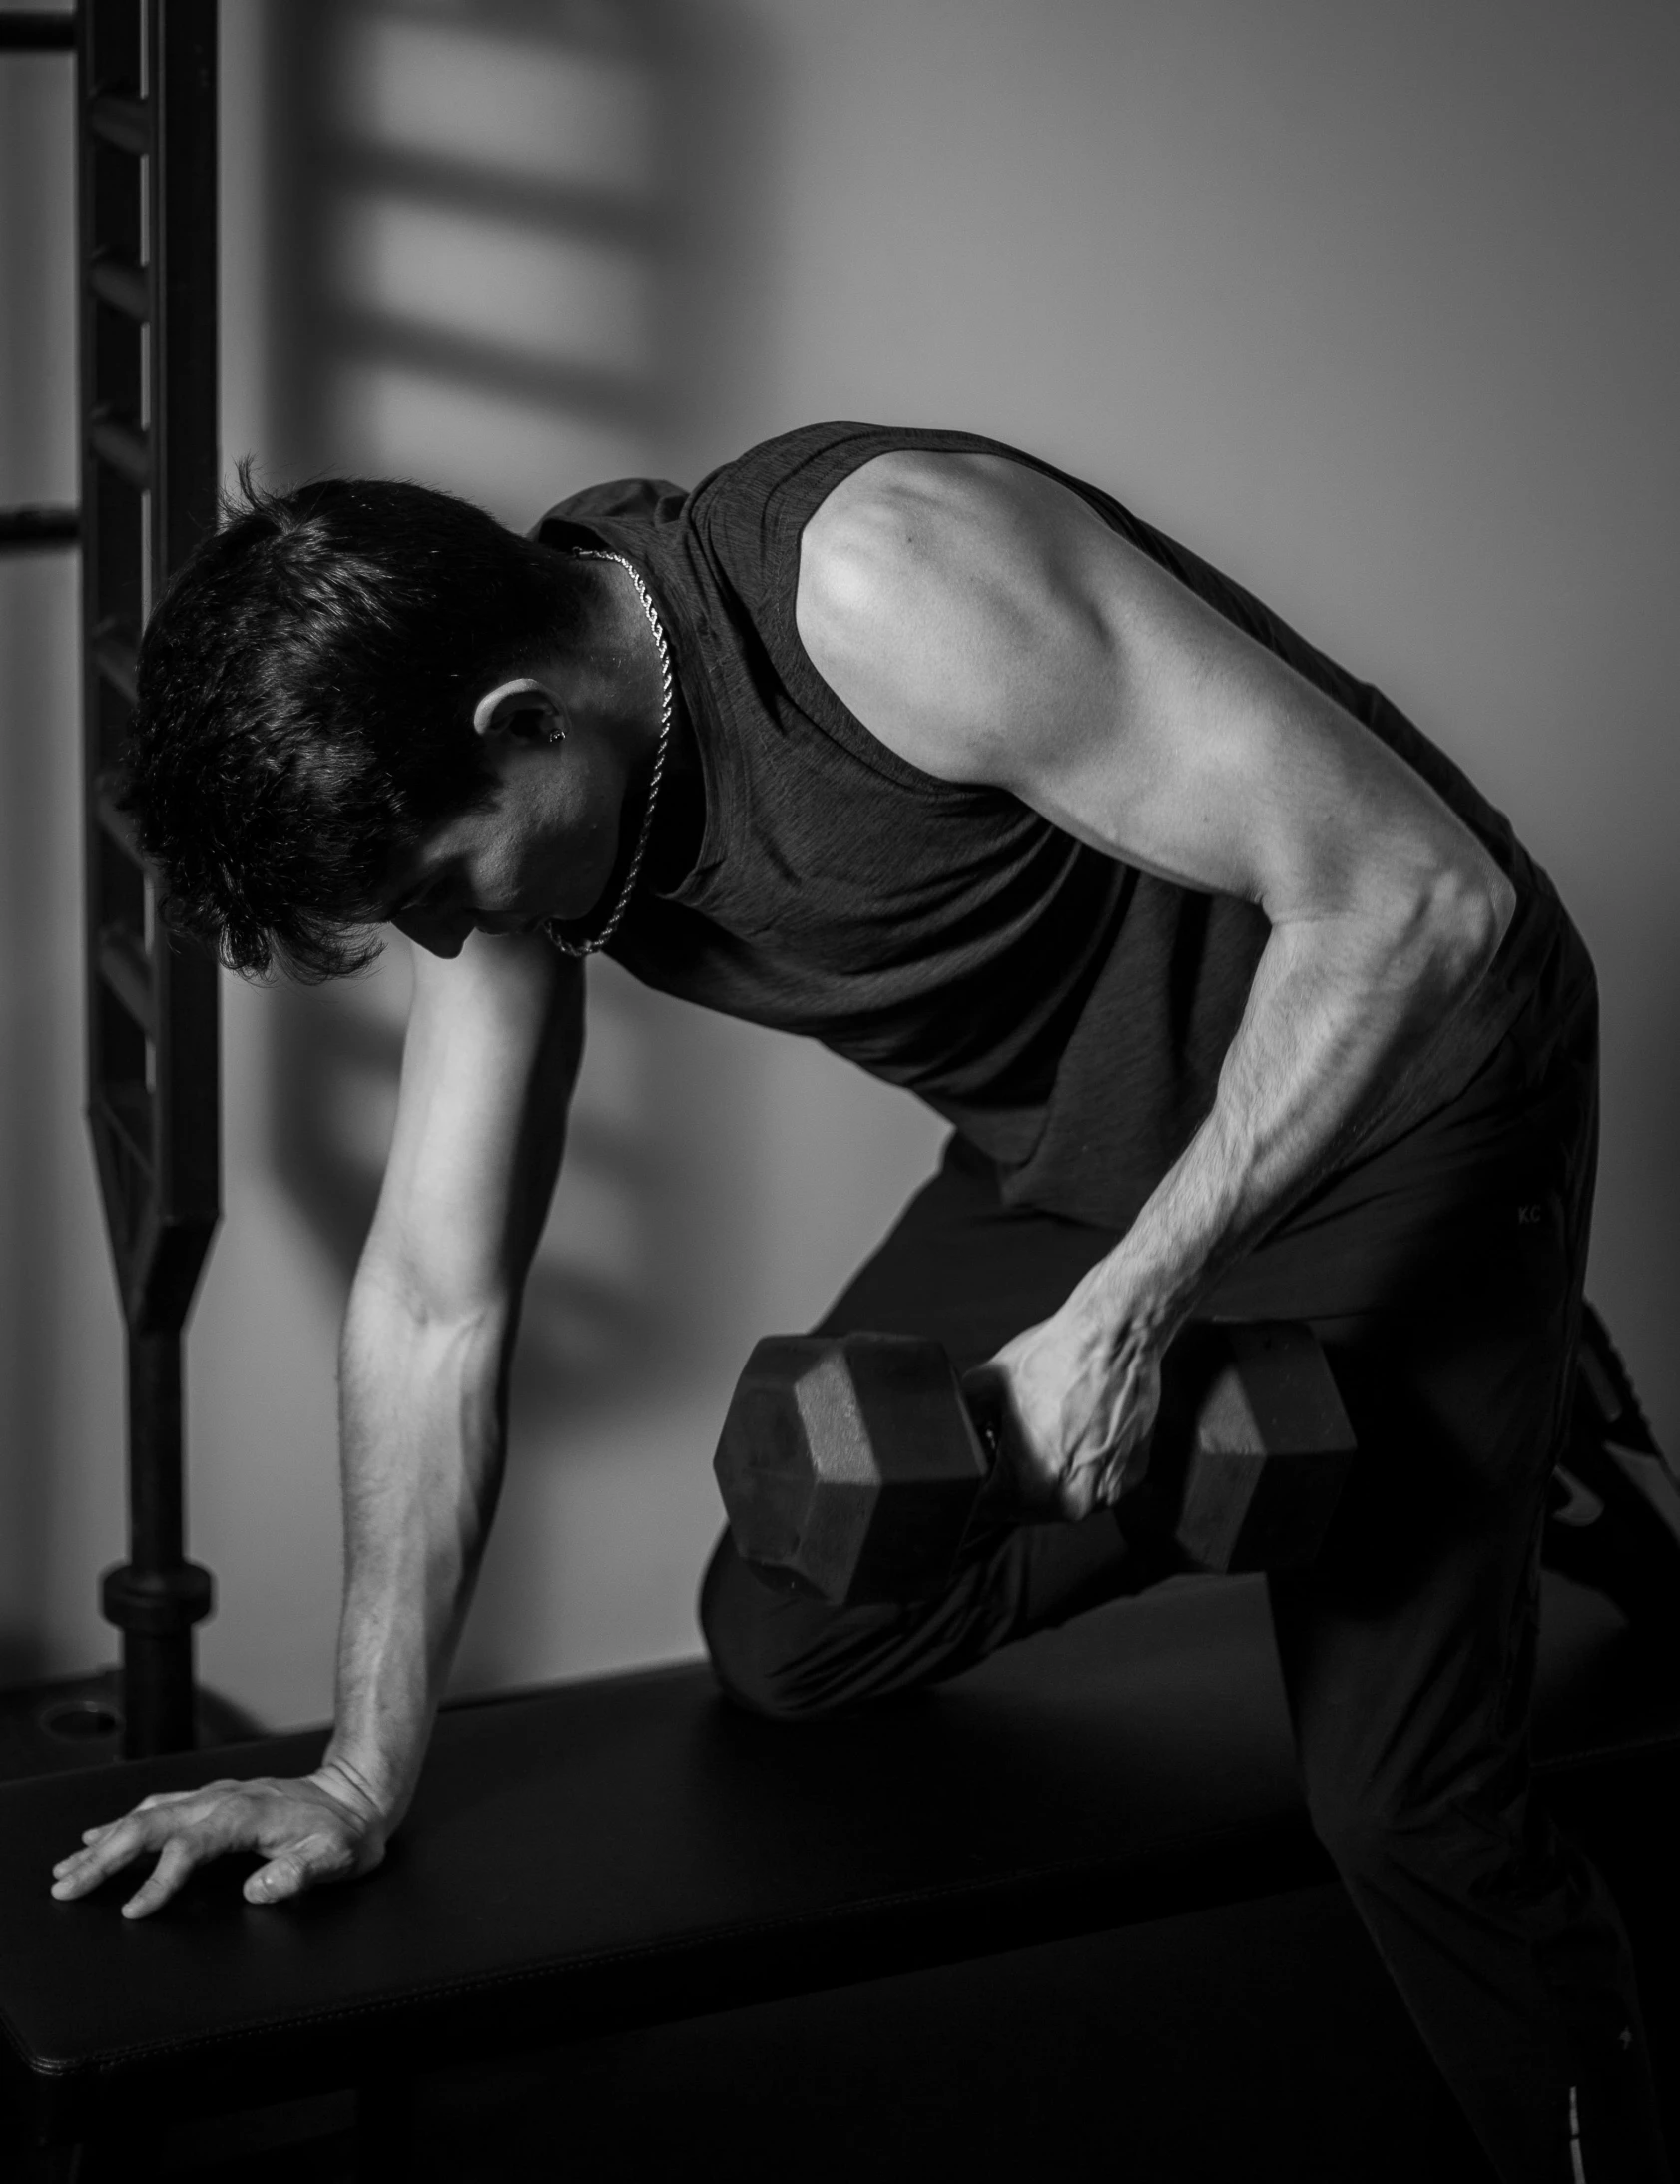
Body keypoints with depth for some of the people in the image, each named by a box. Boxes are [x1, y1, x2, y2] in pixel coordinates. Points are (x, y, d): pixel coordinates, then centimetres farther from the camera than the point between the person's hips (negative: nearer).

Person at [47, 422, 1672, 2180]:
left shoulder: (886, 583, -33)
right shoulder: (500, 775, -11)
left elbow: (1411, 896, -31)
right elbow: (436, 1303, -3)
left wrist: (1123, 1312, -28)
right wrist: (363, 1776, -3)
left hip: (1386, 1091, -7)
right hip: (1069, 1152, 7)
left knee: (1404, 1797, -9)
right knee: (784, 1643, 4)